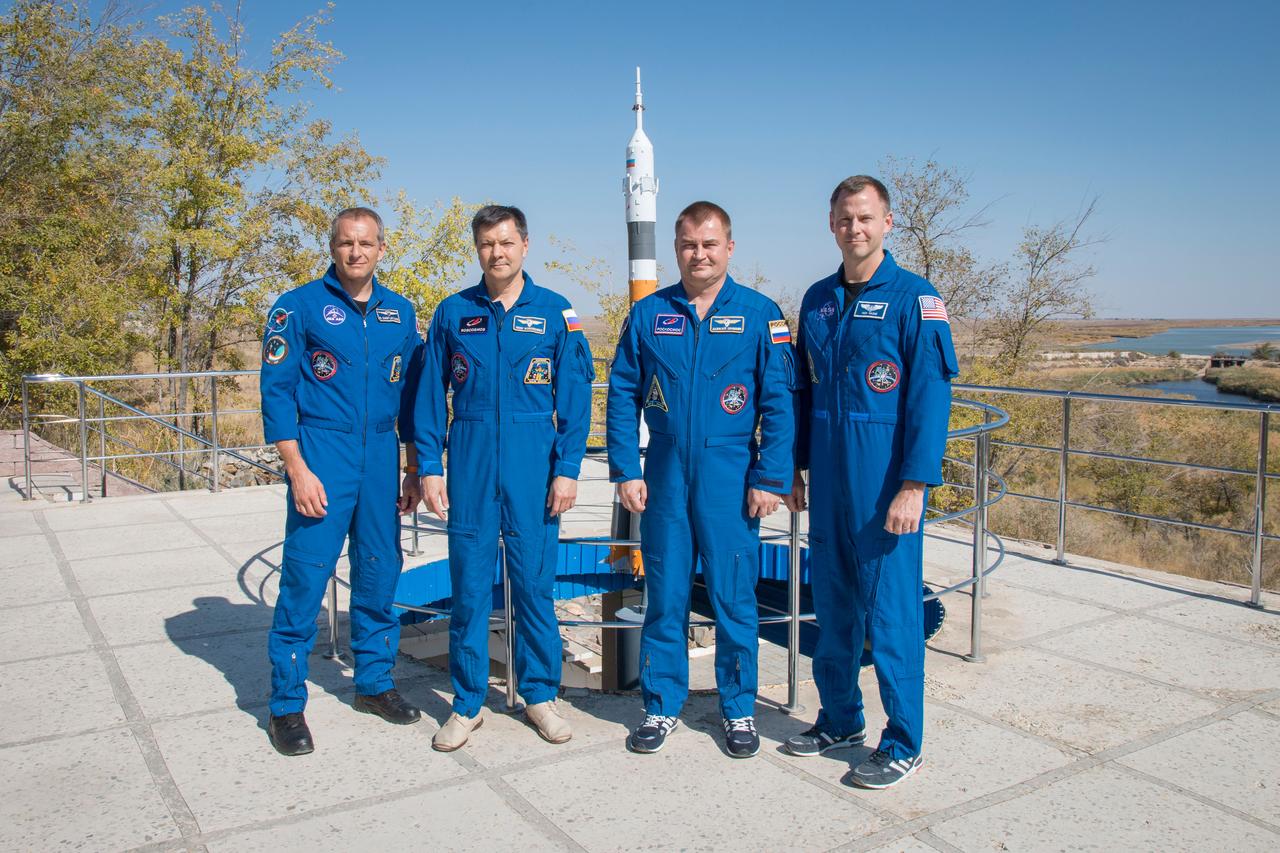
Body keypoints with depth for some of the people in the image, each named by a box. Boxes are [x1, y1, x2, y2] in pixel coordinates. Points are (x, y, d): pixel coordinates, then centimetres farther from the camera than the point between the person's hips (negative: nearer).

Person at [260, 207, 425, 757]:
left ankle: (374, 682, 28)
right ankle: (286, 705, 10)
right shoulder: (300, 307, -3)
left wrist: (413, 468, 11)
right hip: (321, 455, -4)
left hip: (381, 456, 4)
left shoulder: (399, 312, 10)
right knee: (305, 577, -3)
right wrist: (297, 469, -13)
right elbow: (276, 391, -5)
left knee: (380, 572, 11)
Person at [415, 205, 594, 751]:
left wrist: (567, 468, -5)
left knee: (534, 582, 5)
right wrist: (429, 466, 1)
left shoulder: (555, 312, 3)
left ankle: (540, 694, 21)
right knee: (469, 586, 5)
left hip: (533, 463, -1)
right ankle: (467, 703, 18)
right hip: (470, 462, 1)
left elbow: (574, 395, 2)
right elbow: (430, 394, 8)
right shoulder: (453, 313, 7)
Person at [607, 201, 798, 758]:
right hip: (664, 478, 2)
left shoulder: (759, 314, 0)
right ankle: (662, 706, 24)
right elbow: (622, 395, 6)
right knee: (664, 596, 9)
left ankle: (739, 709, 23)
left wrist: (771, 479, -8)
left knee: (734, 597, 6)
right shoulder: (648, 314, 5)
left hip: (731, 479, -1)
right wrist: (625, 469, -1)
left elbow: (779, 403, -2)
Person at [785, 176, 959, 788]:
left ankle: (902, 744, 15)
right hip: (827, 479, 6)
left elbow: (930, 395, -11)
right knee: (833, 604, 14)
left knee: (891, 609, 1)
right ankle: (840, 720, 30)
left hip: (884, 479, -5)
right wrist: (795, 467, 13)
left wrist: (914, 485, -17)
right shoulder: (817, 300, 11)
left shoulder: (914, 298, -6)